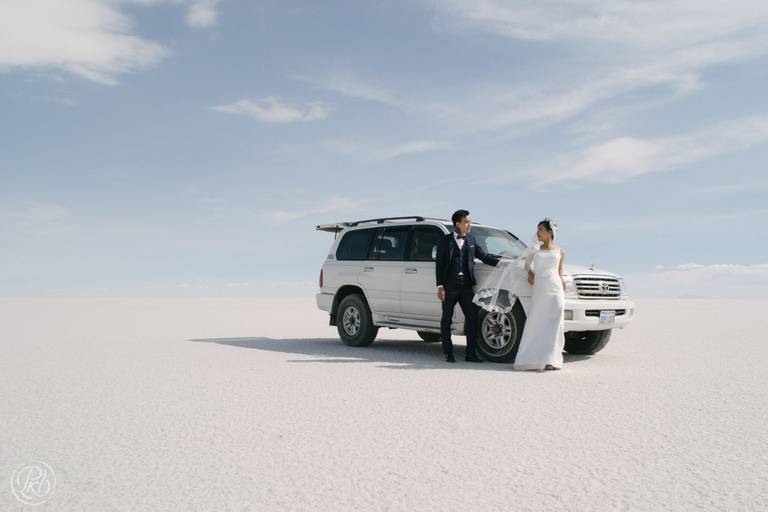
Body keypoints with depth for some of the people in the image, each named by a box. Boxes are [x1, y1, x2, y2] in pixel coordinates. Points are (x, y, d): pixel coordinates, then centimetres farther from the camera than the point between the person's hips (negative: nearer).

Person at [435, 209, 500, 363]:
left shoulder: (471, 240, 13)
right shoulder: (445, 241, 0)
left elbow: (483, 255, 16)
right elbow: (439, 264, -2)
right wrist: (440, 286, -9)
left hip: (466, 285, 4)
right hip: (450, 285, -4)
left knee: (472, 317, 1)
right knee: (447, 319, 4)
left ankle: (471, 353, 10)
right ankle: (448, 353, 14)